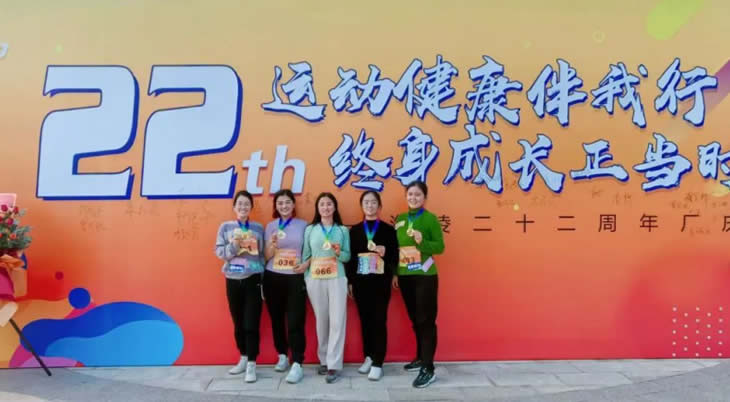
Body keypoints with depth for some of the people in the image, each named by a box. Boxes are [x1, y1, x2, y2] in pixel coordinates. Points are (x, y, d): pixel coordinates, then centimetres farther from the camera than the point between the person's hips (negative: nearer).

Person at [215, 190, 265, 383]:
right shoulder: (225, 227, 5)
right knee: (238, 323, 11)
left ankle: (251, 364, 5)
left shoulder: (258, 228, 5)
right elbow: (219, 252, -2)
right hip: (233, 280, 2)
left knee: (251, 323, -4)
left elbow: (264, 254, 4)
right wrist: (234, 246, -19)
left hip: (253, 279, -2)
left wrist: (263, 278, -6)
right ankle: (244, 358, 28)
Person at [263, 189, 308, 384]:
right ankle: (282, 356, 27)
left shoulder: (303, 225, 2)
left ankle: (297, 365, -4)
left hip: (295, 278, -2)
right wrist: (272, 244, -17)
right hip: (273, 278, 3)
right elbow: (266, 257, 3)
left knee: (295, 322, -7)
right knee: (277, 319, 11)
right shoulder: (270, 226, 7)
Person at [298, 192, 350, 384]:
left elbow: (348, 256, 6)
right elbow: (305, 255, 6)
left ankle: (334, 365, -2)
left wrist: (339, 253, -13)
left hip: (337, 279, -1)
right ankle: (324, 360, 19)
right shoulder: (310, 230, 7)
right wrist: (304, 268, -5)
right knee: (321, 320, 6)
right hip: (314, 279, 1)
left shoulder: (342, 230, 7)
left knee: (337, 320, -6)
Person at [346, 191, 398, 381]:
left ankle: (377, 364, 2)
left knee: (379, 321, -3)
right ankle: (368, 358, 21)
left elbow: (395, 256, 3)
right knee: (365, 320, 8)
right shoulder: (355, 230, 10)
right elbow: (350, 256, 8)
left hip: (380, 281, -2)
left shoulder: (388, 229, 3)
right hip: (360, 281, 3)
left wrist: (385, 252, -19)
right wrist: (350, 281, 4)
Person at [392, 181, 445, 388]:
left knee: (426, 320, -3)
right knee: (415, 319, 15)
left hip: (425, 276, -5)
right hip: (404, 277, 6)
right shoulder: (399, 219, 9)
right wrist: (394, 273, 11)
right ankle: (420, 358, 30)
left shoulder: (430, 218, -7)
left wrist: (422, 241, -25)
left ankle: (429, 369, 1)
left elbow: (440, 247, -8)